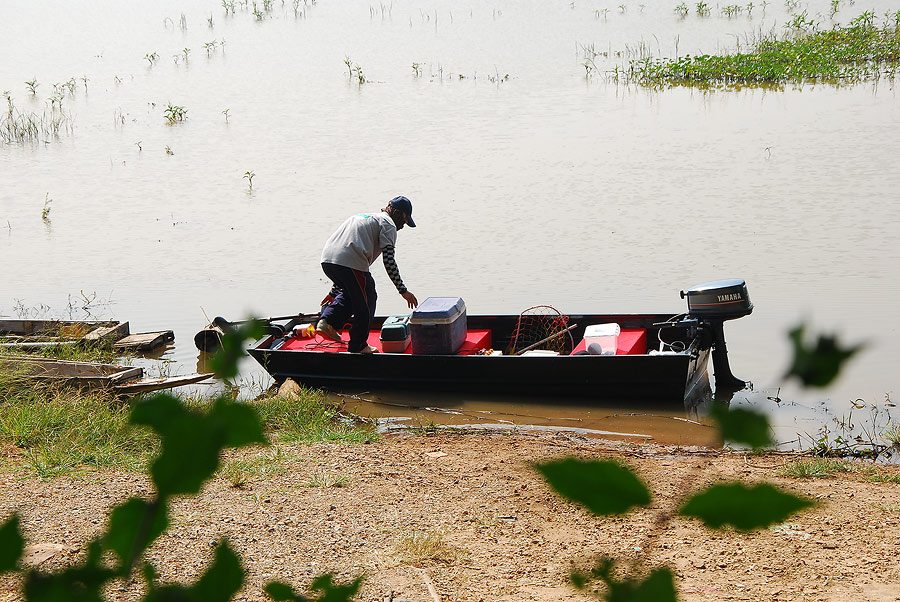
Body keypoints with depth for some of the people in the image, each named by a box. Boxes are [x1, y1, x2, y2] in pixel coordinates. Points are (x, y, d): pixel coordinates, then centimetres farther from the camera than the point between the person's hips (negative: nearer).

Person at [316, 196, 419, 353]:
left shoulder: (362, 217, 35)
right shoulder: (388, 224, 10)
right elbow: (388, 261, -4)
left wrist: (335, 291, 39)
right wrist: (403, 290, -1)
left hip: (327, 260, 8)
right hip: (352, 263, -8)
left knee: (350, 292, 31)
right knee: (366, 301, 10)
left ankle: (327, 321, 14)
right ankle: (358, 346, 16)